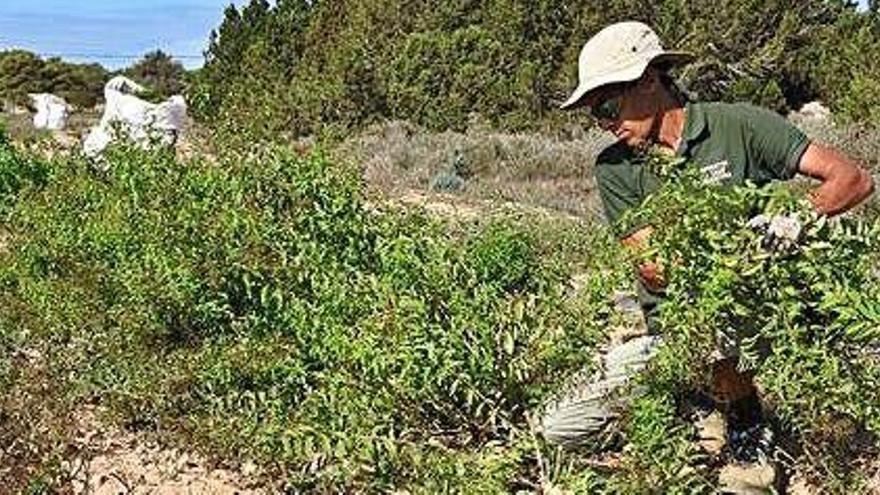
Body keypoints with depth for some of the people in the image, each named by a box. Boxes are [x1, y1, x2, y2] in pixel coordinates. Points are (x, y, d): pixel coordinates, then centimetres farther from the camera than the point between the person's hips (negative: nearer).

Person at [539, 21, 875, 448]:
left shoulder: (739, 126, -6)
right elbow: (653, 267, -8)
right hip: (669, 336, 2)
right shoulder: (614, 169, 1)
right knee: (559, 426, -9)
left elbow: (854, 179, -11)